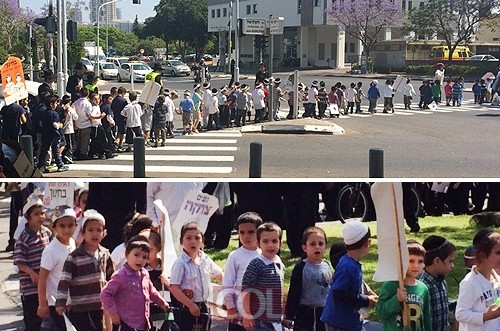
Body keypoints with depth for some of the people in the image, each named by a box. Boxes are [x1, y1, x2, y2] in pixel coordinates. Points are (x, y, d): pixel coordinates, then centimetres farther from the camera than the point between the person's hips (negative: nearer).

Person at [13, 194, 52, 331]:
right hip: (30, 286, -6)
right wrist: (32, 273, -26)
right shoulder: (24, 238, -15)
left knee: (40, 316, 15)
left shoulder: (47, 232, 4)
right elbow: (19, 262, -16)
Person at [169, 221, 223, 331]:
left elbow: (219, 275, 18)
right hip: (185, 308, -6)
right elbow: (174, 288, -20)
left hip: (202, 306, 6)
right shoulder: (180, 263, -16)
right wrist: (191, 305, -21)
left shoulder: (205, 259, 3)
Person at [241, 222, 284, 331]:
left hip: (276, 320, 7)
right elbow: (246, 289, -14)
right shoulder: (255, 265, -12)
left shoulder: (280, 265, 9)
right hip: (259, 320, -7)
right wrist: (247, 315, -16)